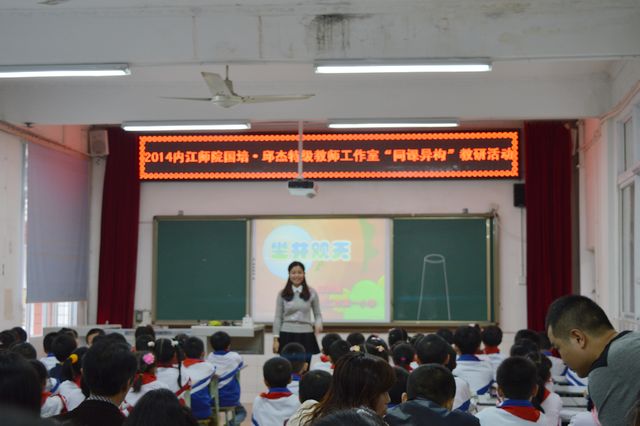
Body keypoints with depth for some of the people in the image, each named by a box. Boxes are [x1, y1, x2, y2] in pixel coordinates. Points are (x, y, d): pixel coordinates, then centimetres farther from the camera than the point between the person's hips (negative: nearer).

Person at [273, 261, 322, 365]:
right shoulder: (282, 294, 3)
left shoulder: (311, 293, 3)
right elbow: (278, 317, 5)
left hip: (305, 335, 0)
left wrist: (318, 324, -13)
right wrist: (276, 339, 0)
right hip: (287, 335, 0)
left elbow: (317, 314, 8)